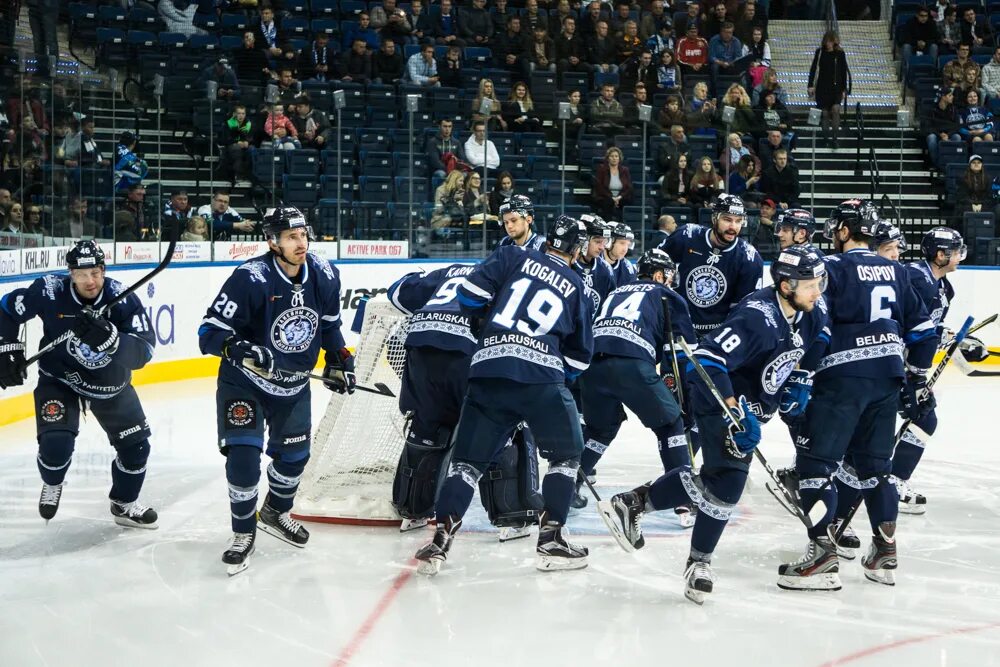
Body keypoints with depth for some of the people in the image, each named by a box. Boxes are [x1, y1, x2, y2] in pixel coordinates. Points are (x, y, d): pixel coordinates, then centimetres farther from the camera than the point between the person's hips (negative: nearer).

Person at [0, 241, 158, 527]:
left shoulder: (122, 299, -25)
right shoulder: (50, 292, -24)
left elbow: (144, 350, -34)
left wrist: (110, 338, -51)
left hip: (109, 382, 2)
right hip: (59, 377, -2)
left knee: (136, 444, 7)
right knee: (56, 443, -19)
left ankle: (124, 504, 33)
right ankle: (51, 484, 17)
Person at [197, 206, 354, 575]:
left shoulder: (324, 275, -11)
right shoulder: (250, 278, -28)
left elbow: (329, 322, 10)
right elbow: (210, 332, -26)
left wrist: (338, 360, 3)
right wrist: (240, 350, -42)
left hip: (293, 384, 5)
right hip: (244, 380, -5)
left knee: (294, 454, 16)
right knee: (243, 455, -14)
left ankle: (275, 513, 44)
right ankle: (244, 533, 7)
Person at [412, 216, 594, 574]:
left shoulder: (512, 257, 13)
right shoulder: (576, 288, 16)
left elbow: (470, 293, 3)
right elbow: (579, 357, 17)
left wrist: (487, 317, 22)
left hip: (488, 373, 1)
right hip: (542, 378, -1)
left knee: (468, 458, 10)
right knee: (566, 454, 17)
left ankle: (440, 539, -1)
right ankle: (550, 539, 11)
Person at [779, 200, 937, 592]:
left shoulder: (833, 268, -5)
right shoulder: (894, 272, 15)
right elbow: (922, 329, 17)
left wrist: (800, 379, -10)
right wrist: (917, 380, 23)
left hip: (844, 377, -7)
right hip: (887, 377, 7)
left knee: (816, 460, -4)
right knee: (873, 463, 18)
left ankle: (822, 557, -11)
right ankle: (885, 552, 19)